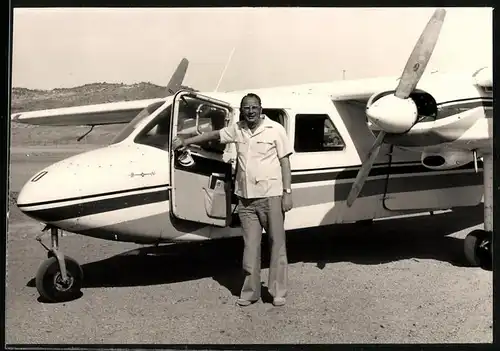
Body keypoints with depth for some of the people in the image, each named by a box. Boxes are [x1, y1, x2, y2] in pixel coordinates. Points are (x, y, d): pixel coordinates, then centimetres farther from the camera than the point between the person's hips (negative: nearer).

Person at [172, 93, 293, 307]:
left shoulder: (275, 129, -3)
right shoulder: (237, 130, 8)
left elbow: (284, 162, -3)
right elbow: (214, 135, 22)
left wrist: (287, 192, -8)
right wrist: (185, 141, 26)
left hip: (271, 196, -4)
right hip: (246, 198, 4)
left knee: (277, 244, 3)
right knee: (250, 246, 9)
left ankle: (278, 292, 12)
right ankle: (250, 292, 18)